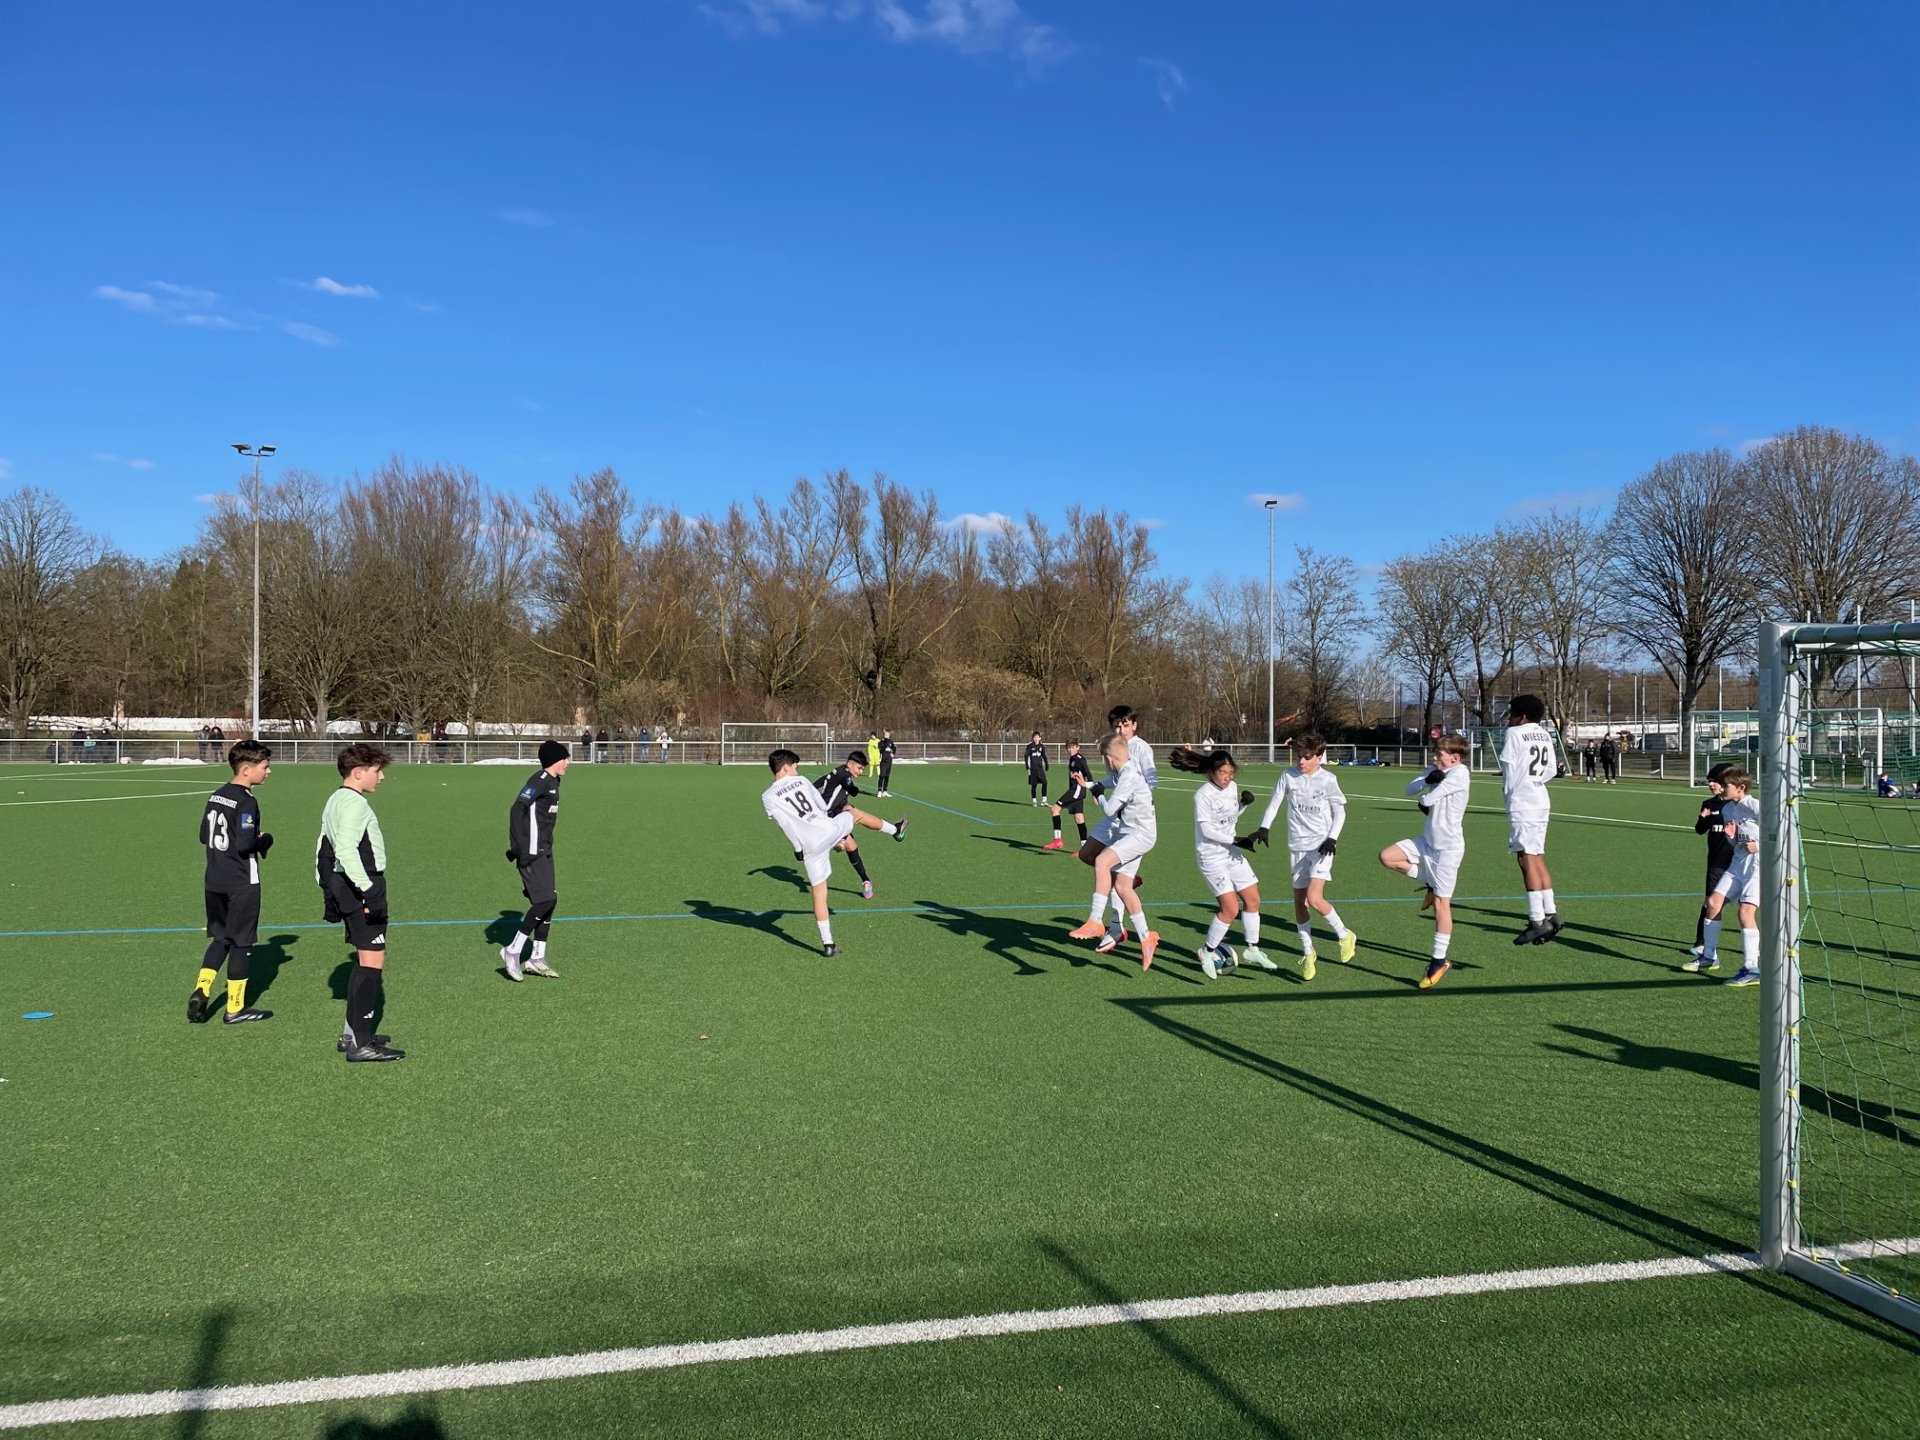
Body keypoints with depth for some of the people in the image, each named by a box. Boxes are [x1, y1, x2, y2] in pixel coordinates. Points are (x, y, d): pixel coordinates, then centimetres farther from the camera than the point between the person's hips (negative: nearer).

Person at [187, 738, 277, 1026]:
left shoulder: (216, 796, 7)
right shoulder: (247, 802, -18)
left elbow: (204, 836, 14)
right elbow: (245, 844, -25)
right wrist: (266, 840, -6)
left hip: (215, 882, 7)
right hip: (242, 884, -7)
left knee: (220, 938, 19)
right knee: (240, 943, 4)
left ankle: (201, 989, 4)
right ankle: (235, 1008, 12)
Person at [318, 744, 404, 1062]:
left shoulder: (334, 801, 16)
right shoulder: (355, 803, -15)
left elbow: (324, 849, 21)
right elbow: (346, 849, -27)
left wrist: (329, 890, 25)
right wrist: (368, 889, -27)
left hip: (344, 888, 11)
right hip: (363, 888, -11)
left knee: (363, 960, 18)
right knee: (372, 961, -9)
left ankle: (352, 1032, 25)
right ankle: (361, 1044, -9)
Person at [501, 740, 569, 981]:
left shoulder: (552, 782, 14)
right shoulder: (540, 781, -14)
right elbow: (517, 810, -22)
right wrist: (520, 848, -24)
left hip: (544, 852, 10)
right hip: (532, 853, -10)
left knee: (548, 902, 9)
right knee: (546, 900, -13)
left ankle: (537, 959, 15)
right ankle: (513, 950, -3)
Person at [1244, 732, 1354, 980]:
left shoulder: (1328, 780, -6)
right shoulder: (1288, 775, -1)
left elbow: (1340, 812, 3)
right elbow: (1275, 803, 4)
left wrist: (1332, 838, -10)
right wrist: (1263, 828, -11)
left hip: (1321, 846, -4)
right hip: (1297, 847, 4)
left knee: (1314, 898, -18)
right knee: (1299, 902, 5)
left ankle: (1344, 935, 6)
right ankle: (1307, 952, 21)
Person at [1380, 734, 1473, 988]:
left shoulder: (1459, 772, -17)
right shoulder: (1437, 771, 8)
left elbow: (1428, 799, -22)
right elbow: (1410, 789, 6)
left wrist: (1423, 800, 2)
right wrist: (1428, 779, -13)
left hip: (1448, 848, -9)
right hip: (1428, 842, 9)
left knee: (1441, 903, -3)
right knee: (1387, 857, -2)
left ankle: (1439, 960, 6)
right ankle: (1430, 884, 13)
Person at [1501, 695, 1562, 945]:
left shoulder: (1515, 733, -8)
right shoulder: (1545, 735, 12)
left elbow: (1508, 766, -6)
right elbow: (1550, 770, 14)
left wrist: (1509, 788, 9)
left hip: (1521, 803, -8)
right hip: (1541, 800, 8)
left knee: (1527, 858, -8)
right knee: (1537, 858, 14)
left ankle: (1537, 921, -10)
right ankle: (1551, 914, 15)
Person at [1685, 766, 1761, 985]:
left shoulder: (1753, 807, -16)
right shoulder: (1727, 809, 10)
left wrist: (1759, 845, -14)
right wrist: (1730, 835, -5)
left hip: (1758, 863, -9)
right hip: (1738, 862, 9)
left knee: (1746, 911, -18)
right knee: (1713, 902, 6)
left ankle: (1751, 969, -15)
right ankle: (1709, 956, 20)